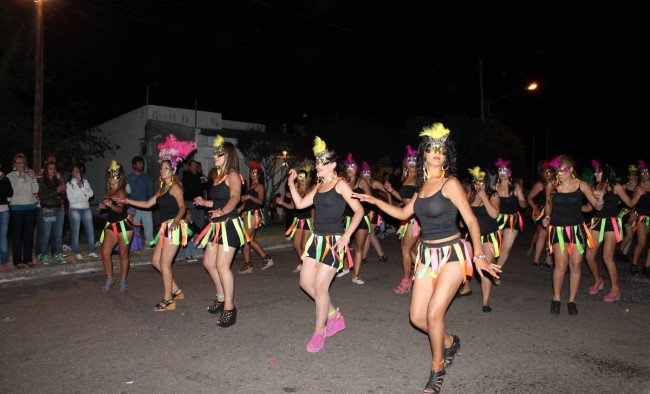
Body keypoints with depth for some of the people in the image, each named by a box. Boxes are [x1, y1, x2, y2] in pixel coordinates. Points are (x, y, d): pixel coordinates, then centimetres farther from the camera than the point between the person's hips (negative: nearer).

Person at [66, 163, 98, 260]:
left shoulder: (85, 182, 9)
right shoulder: (69, 184, 1)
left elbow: (91, 194, -3)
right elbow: (71, 199, -7)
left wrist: (81, 187, -11)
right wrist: (84, 197, -6)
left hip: (86, 209, 3)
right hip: (74, 210, -3)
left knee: (90, 230, 2)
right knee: (75, 231, -1)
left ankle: (91, 251, 10)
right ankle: (77, 253, 7)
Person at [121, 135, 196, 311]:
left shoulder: (175, 187, -9)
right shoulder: (162, 189, 18)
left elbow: (182, 207, -17)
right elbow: (148, 204, 22)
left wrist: (177, 219, -35)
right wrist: (128, 201, 20)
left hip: (174, 227, -10)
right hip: (165, 227, 10)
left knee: (164, 263, -7)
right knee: (156, 260, 13)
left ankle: (168, 300, 2)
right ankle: (176, 291, 22)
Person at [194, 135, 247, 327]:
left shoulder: (232, 175, -11)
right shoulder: (217, 176, 15)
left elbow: (234, 198, -28)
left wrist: (222, 212, -42)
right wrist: (205, 202, 26)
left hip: (229, 224, -10)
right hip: (216, 225, 10)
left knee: (222, 265, -12)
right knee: (209, 263, 16)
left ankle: (229, 308, -2)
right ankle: (221, 298, 33)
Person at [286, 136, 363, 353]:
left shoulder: (340, 184, -9)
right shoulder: (319, 186, 13)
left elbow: (359, 210, -13)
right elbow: (300, 204, 12)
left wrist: (346, 236, -19)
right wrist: (291, 184, 2)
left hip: (333, 241, -8)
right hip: (317, 239, 8)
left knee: (320, 286, -7)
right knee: (306, 282, 10)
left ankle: (320, 332, 12)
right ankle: (334, 315, 29)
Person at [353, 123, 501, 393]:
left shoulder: (450, 183, -10)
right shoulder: (422, 185, 8)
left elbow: (471, 220, -10)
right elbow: (403, 213, 19)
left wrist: (479, 256, -15)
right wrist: (374, 201, 17)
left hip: (451, 254, -6)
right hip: (427, 256, 6)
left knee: (434, 313, -12)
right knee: (417, 317, 4)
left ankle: (437, 369, 14)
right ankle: (449, 343, 35)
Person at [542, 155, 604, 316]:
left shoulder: (581, 185, -3)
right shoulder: (551, 186, -2)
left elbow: (597, 206, -4)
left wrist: (599, 198, -25)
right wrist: (547, 217, -1)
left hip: (577, 228, 1)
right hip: (558, 229, -1)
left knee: (576, 265, 3)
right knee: (561, 264, -8)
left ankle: (572, 301, 17)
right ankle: (556, 299, 9)